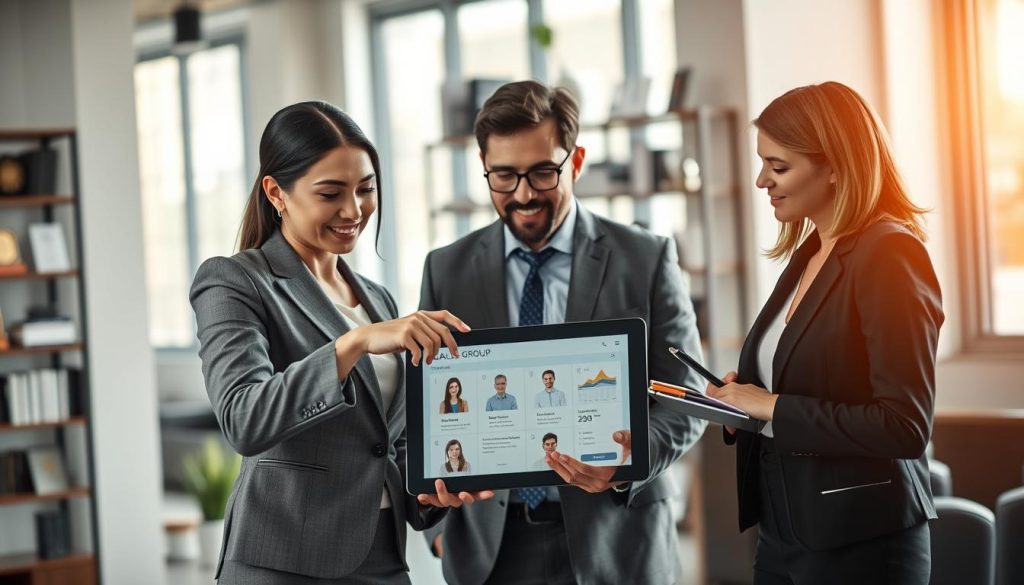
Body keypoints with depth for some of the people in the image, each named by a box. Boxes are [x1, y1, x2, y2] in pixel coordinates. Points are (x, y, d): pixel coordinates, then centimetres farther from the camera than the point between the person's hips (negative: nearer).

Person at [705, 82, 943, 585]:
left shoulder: (889, 255, -15)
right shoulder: (807, 255, 11)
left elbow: (905, 426, -21)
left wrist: (773, 406, -18)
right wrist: (741, 400, 0)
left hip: (859, 543, -8)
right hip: (781, 532, 8)